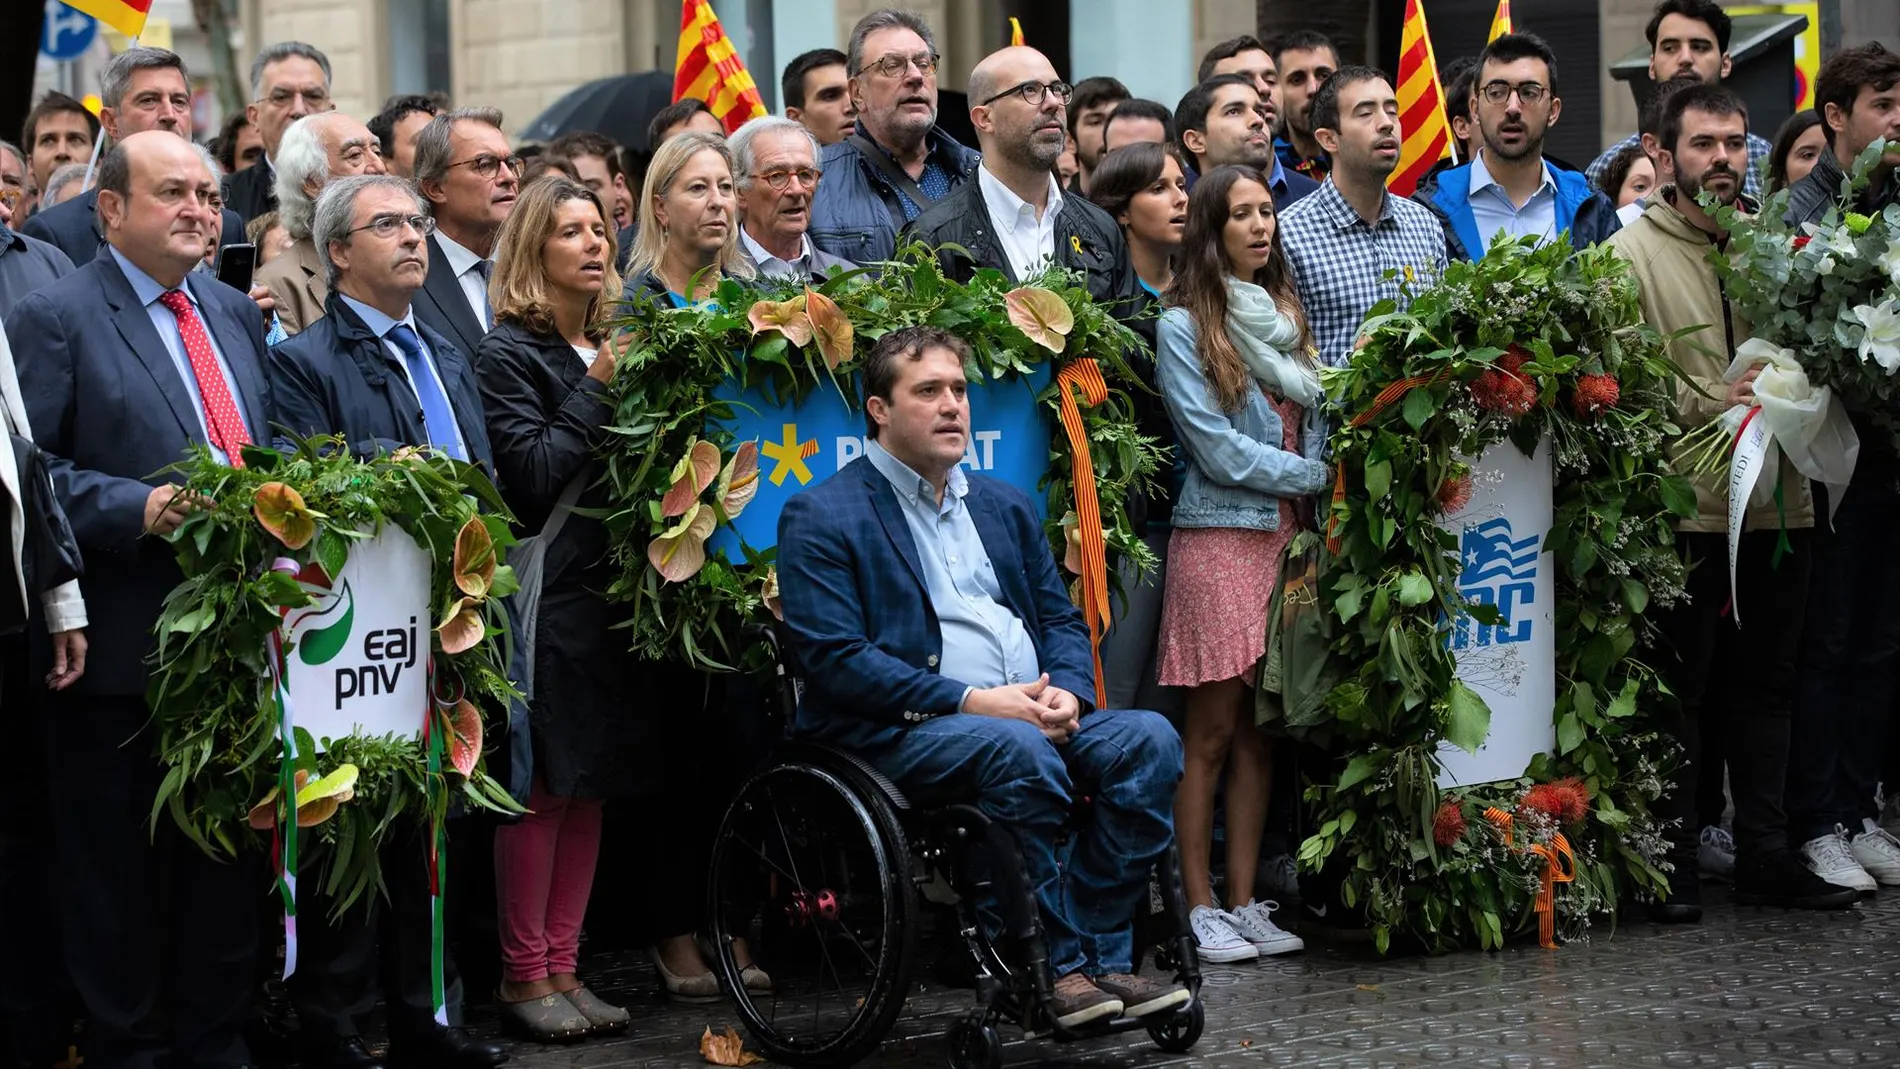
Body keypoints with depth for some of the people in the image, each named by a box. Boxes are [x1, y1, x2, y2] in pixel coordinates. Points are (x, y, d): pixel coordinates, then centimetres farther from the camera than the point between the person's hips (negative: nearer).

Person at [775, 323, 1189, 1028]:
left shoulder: (1005, 506, 22)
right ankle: (1067, 964, -23)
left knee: (1148, 738, -19)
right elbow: (833, 659, -11)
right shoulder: (821, 517, 0)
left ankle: (1096, 955, -18)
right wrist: (971, 701, -17)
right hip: (900, 733, -6)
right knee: (1018, 749, -35)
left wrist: (1067, 691, -4)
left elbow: (1061, 618, 21)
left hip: (1034, 714, 6)